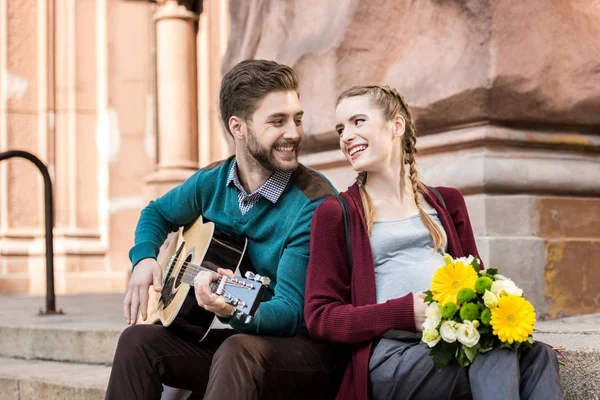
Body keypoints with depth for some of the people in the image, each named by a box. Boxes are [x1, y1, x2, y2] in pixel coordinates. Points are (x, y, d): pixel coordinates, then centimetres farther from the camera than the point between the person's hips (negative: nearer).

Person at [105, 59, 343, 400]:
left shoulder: (315, 203, -18)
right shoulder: (211, 182, 1)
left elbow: (291, 314, -22)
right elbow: (157, 213, 22)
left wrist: (235, 311, -43)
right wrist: (145, 258, 1)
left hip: (306, 347, -6)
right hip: (240, 338, 6)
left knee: (238, 351, -36)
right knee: (137, 340, -12)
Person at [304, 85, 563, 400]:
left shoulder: (446, 202, 21)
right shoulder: (336, 213, 9)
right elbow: (319, 317, 2)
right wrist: (404, 313, -14)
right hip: (391, 357, -4)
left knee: (536, 356, -31)